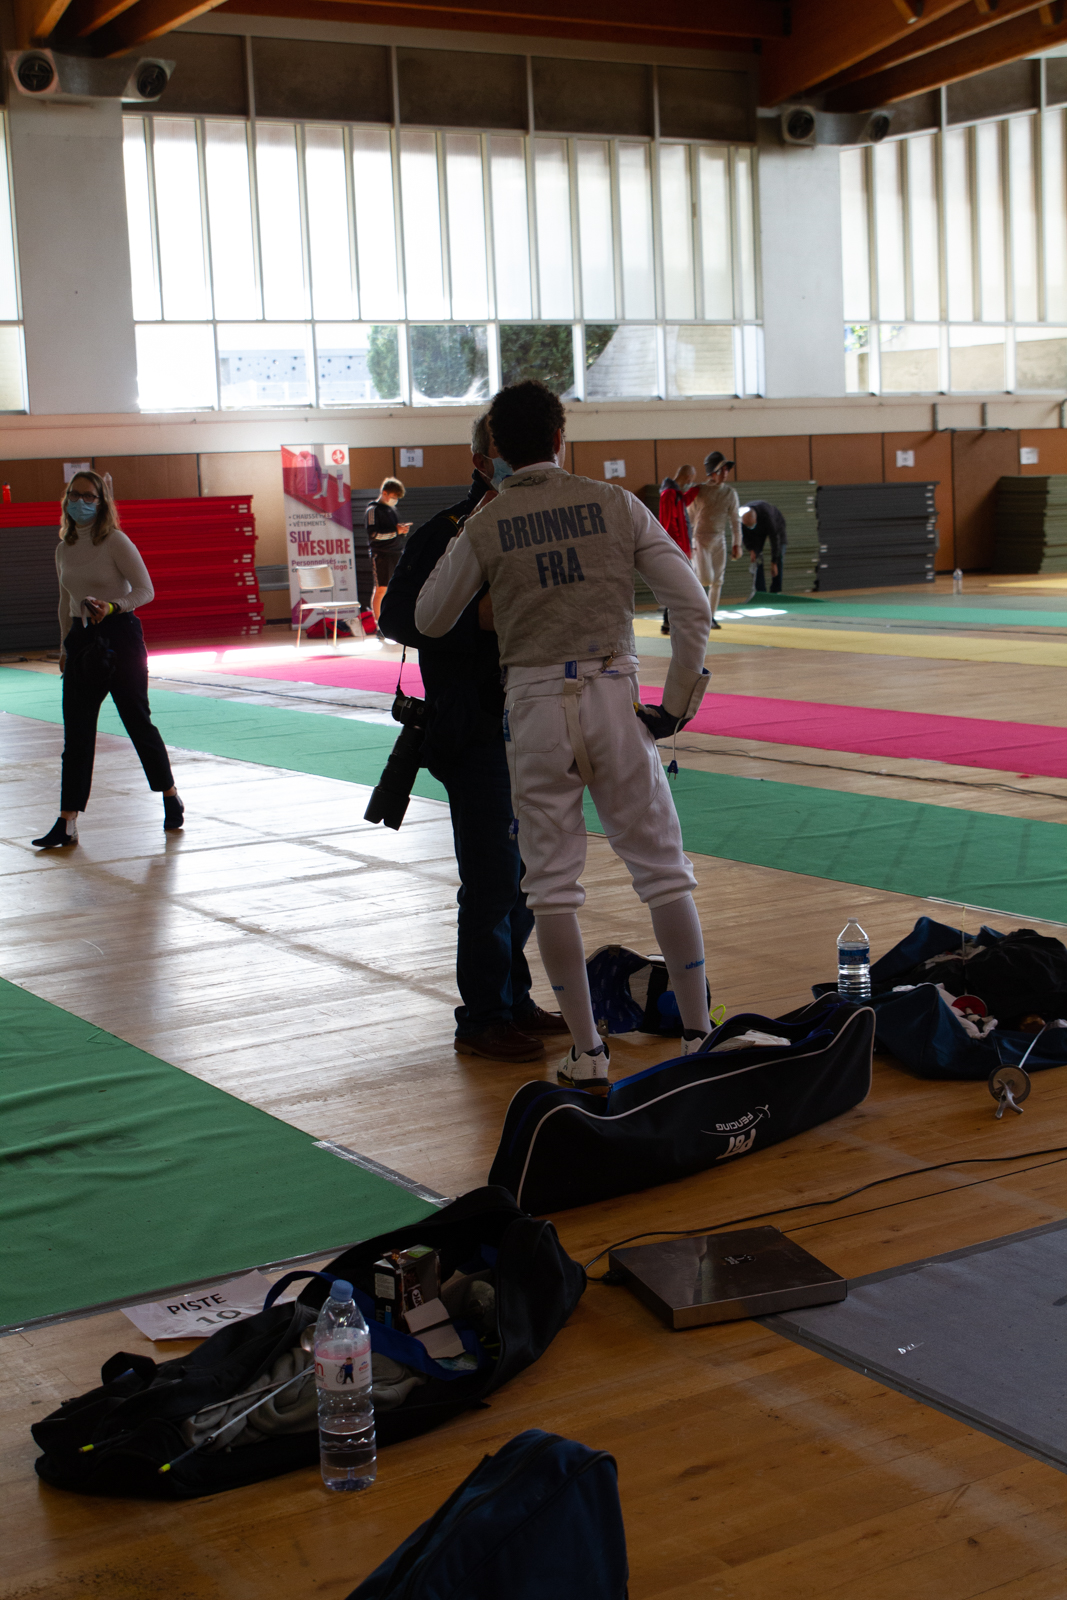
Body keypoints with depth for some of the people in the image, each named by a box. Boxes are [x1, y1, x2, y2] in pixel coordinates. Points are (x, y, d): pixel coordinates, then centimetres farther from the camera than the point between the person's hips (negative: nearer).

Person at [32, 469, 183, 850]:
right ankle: (67, 823, -2)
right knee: (76, 733, 0)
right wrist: (65, 648, 18)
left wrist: (111, 607, -26)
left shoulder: (116, 542, -8)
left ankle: (171, 798, 23)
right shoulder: (64, 550, 10)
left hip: (120, 636, -5)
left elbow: (145, 590, -10)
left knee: (138, 722, 3)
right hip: (82, 641, 5)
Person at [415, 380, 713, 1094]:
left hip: (537, 707, 0)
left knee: (553, 885, 9)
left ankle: (588, 1054, 10)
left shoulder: (485, 526, 0)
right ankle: (700, 1037, 11)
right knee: (664, 871, 9)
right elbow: (692, 604, -4)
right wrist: (677, 705, 4)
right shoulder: (614, 504, 0)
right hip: (613, 700, 0)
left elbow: (430, 621, 13)